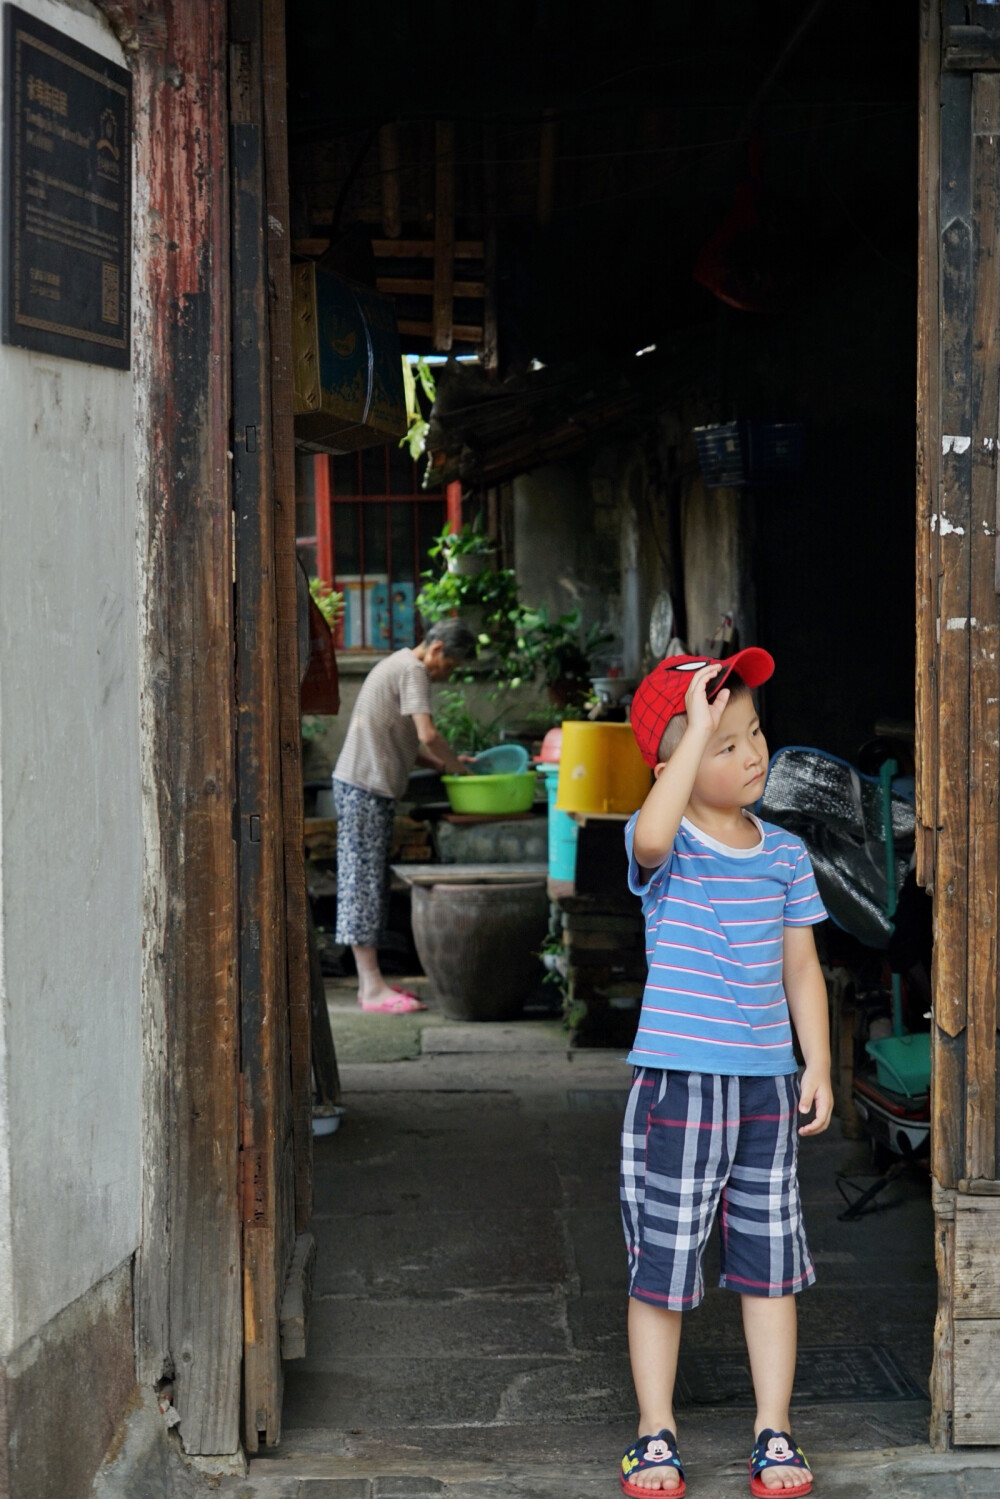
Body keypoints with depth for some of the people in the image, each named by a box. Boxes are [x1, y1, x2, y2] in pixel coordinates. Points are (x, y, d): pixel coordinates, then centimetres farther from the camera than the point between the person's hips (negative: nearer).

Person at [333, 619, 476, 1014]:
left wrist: (444, 763, 13)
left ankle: (370, 982, 13)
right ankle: (372, 988, -9)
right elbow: (427, 735, -21)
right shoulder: (412, 670, -11)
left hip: (367, 788, 10)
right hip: (364, 788, -10)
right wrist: (455, 765, -5)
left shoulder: (398, 665, 21)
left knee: (370, 884, 10)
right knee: (365, 882, -9)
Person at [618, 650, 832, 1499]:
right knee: (661, 1265, 5)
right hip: (677, 1080, -4)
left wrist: (818, 1065, 5)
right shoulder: (664, 848, -9)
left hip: (768, 1081, 4)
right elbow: (653, 834, -36)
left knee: (769, 1265, 10)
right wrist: (698, 728, -32)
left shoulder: (785, 856, 6)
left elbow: (801, 966, 11)